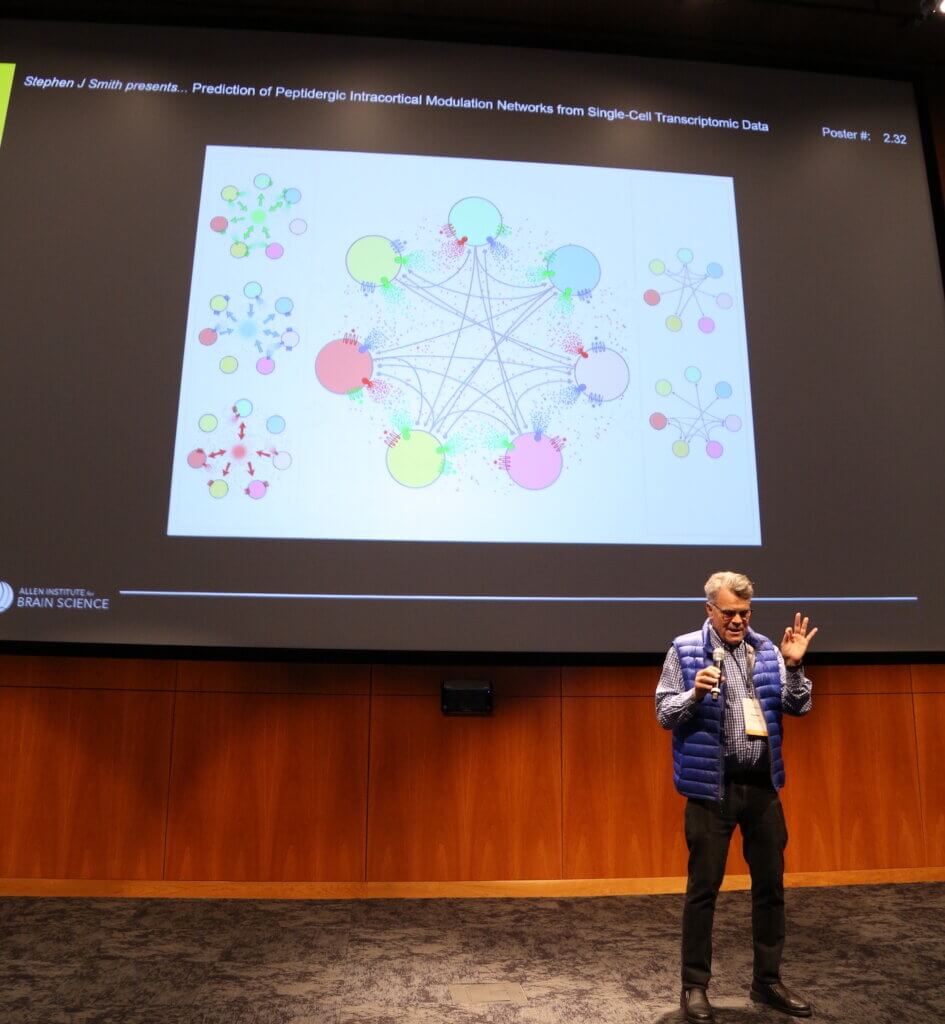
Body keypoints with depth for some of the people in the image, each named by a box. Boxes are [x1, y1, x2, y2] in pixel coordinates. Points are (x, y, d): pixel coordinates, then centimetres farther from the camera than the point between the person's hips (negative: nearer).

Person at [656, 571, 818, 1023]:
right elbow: (663, 713, -7)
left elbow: (799, 707, 4)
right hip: (712, 786, -4)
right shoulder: (685, 650, -7)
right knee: (703, 889, 5)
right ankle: (694, 985, 19)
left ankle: (768, 980, 32)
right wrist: (696, 693, -25)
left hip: (763, 784, 5)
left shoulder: (766, 649, 5)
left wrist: (794, 667, -11)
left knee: (771, 885, 15)